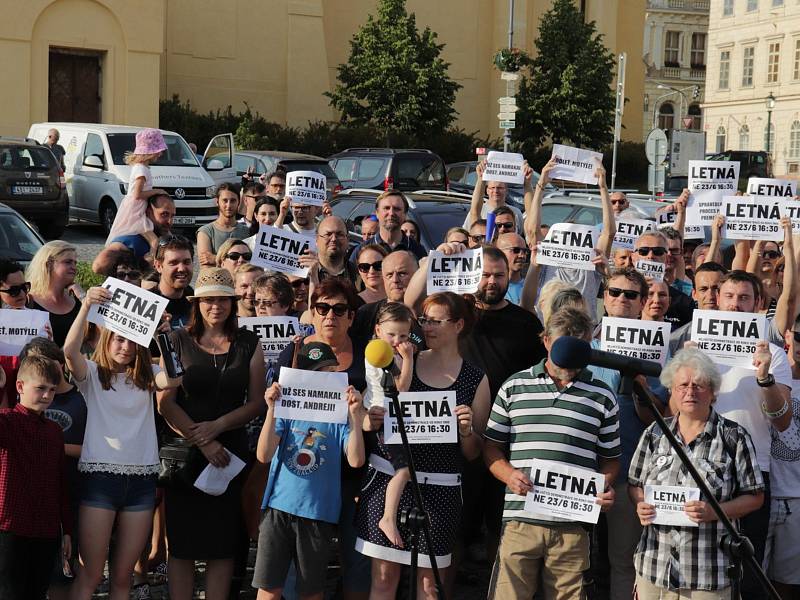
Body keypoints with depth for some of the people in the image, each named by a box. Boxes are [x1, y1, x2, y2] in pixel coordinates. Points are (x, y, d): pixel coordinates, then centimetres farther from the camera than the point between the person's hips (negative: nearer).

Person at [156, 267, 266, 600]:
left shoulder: (249, 344, 6)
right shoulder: (177, 341, 2)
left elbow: (256, 402, 3)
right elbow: (165, 403, -5)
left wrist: (217, 426, -12)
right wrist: (203, 443, -13)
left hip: (230, 453, 1)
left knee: (223, 543, 4)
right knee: (182, 543, 2)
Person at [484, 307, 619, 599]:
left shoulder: (602, 397, 9)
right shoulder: (514, 387, 8)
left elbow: (610, 458, 14)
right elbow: (492, 447, 12)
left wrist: (604, 488, -5)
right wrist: (509, 475, -7)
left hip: (573, 524, 0)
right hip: (520, 518, 0)